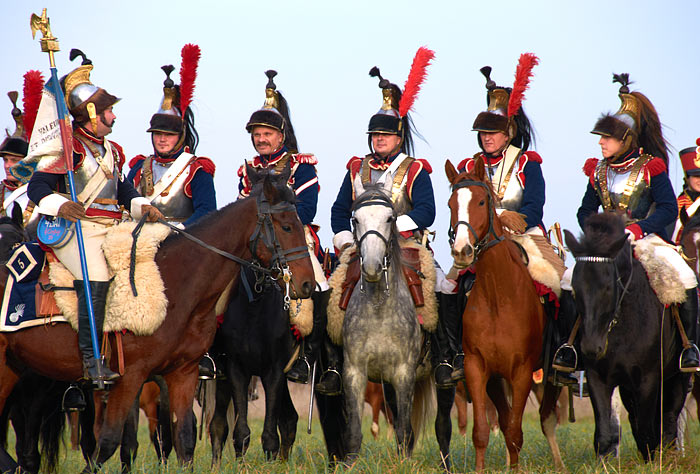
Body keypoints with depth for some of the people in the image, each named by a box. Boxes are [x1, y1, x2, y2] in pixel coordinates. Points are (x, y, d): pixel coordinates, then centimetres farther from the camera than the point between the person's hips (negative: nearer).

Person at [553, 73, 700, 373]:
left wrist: (639, 228, -23)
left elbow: (669, 209, -10)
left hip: (648, 239, -4)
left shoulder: (651, 168, -5)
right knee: (569, 280, -15)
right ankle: (571, 340, 0)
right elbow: (586, 211, 15)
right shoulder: (598, 171, 8)